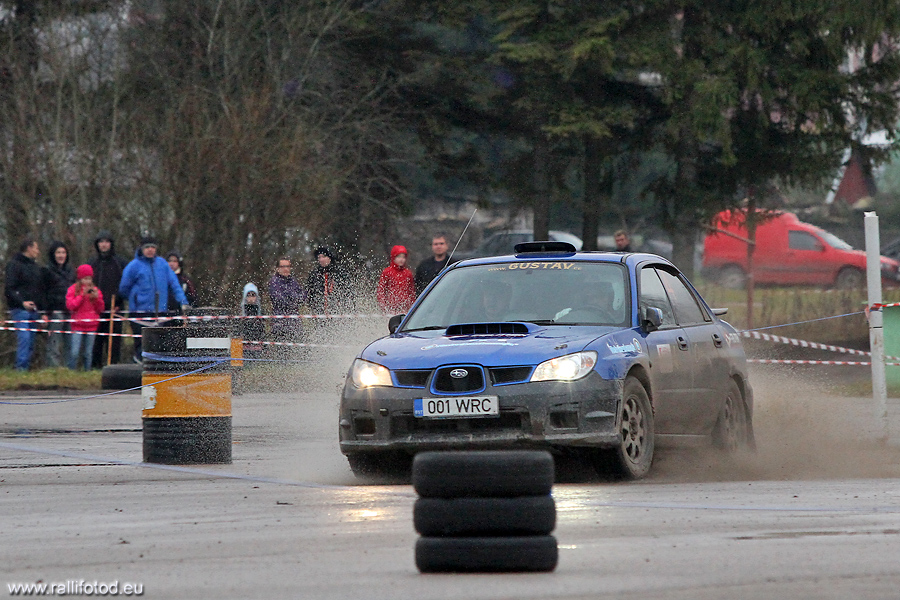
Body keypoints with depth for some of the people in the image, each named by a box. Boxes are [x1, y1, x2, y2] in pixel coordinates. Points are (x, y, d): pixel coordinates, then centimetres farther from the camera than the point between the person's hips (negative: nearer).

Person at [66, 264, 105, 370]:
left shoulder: (95, 290, 12)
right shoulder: (73, 289, 4)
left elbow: (100, 309, 11)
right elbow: (70, 305, -8)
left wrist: (97, 298, -6)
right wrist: (82, 295, -12)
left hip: (91, 325, 3)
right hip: (78, 325, -3)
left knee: (88, 353, 4)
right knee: (75, 352, -9)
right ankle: (72, 371, -1)